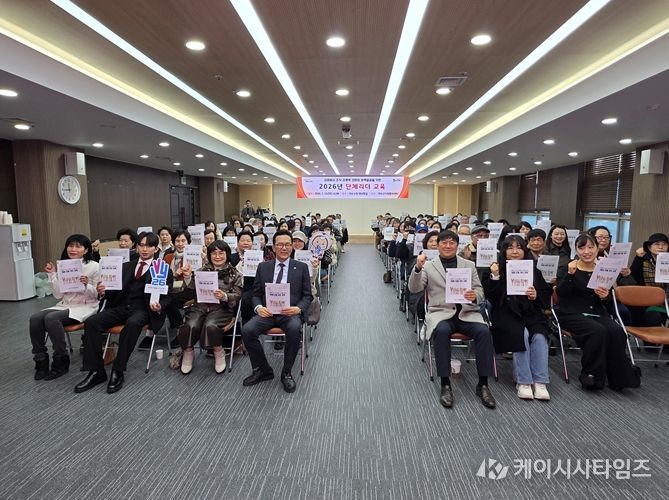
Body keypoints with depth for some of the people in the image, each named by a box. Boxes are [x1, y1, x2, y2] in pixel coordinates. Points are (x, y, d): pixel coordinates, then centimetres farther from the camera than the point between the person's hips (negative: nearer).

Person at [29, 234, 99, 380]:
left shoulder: (93, 266, -5)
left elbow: (97, 295, -5)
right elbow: (58, 295, 6)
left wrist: (86, 285, -24)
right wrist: (52, 275, -3)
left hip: (85, 307, -6)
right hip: (65, 305, 6)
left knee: (51, 318, -29)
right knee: (35, 318, -20)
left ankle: (61, 362, -14)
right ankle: (41, 360, -5)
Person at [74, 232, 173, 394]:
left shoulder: (164, 270, 7)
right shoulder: (126, 266, 21)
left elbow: (165, 297, 0)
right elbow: (117, 291, 17)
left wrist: (159, 307, -22)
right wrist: (104, 292, -5)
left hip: (143, 310, -5)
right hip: (121, 307, 5)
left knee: (132, 324, -37)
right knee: (91, 322, -20)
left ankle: (118, 371, -22)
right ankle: (96, 371, -11)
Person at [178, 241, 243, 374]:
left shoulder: (235, 274, 9)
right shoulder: (203, 270, 17)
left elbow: (237, 296, 1)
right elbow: (192, 289, 10)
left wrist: (224, 296, -19)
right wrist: (188, 277, -9)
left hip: (221, 308, -2)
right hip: (200, 305, 2)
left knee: (210, 326, -33)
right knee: (191, 325, -27)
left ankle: (219, 353, -6)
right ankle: (188, 353, 0)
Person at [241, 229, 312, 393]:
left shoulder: (301, 267, 8)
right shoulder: (263, 267, 12)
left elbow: (307, 296, 6)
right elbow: (256, 294, 12)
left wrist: (298, 309, -15)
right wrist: (258, 307, -10)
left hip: (291, 312, -2)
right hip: (267, 312, 2)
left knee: (294, 329, -34)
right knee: (247, 330, -24)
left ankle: (286, 373, -11)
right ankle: (263, 370, 0)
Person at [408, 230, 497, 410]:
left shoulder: (469, 265, 15)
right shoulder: (428, 266, 8)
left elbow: (480, 290, 11)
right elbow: (414, 289, -2)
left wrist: (475, 296, -14)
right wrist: (418, 268, -20)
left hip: (467, 312, 2)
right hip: (441, 313, -2)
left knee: (484, 332, -26)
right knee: (442, 331, -34)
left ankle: (483, 384, -12)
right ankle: (445, 384, -22)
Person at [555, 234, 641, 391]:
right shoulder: (566, 267, 2)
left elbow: (608, 300, 13)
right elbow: (560, 293, -11)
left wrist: (605, 296, -11)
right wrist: (570, 274, -24)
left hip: (597, 312, 4)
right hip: (572, 313, -4)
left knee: (617, 332, -25)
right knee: (598, 331, -30)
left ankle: (619, 378, -8)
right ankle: (591, 376, -14)